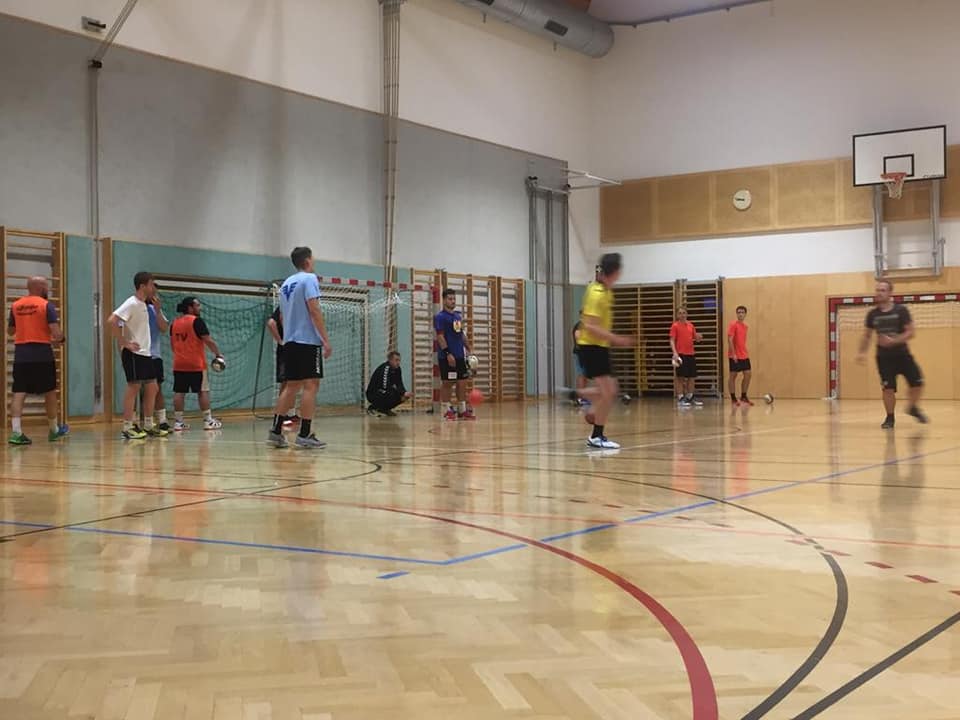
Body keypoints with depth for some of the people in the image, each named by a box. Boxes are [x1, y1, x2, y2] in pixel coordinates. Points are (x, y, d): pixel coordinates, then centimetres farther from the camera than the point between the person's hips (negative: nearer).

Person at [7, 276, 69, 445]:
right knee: (50, 392, 12)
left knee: (19, 393, -1)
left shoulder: (16, 306, 9)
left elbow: (10, 330, 22)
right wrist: (60, 338, 8)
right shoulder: (46, 305, -6)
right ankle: (54, 430, 25)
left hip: (21, 355, 4)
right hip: (42, 355, -4)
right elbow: (56, 333, -13)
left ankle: (16, 432, -13)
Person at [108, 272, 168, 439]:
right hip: (133, 354, -9)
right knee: (134, 387, -7)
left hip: (145, 353, 9)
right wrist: (125, 343, -21)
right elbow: (112, 321, -23)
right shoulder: (131, 304, -13)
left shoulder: (143, 305, 15)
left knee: (152, 388, 10)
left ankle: (148, 426, 18)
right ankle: (127, 428, -3)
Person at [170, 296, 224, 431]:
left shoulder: (174, 323, 11)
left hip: (179, 364, 6)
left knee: (179, 392, 6)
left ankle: (178, 422, 6)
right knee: (203, 391, 0)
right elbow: (208, 341, -13)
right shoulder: (196, 321, -11)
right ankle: (208, 421, 2)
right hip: (196, 364, -6)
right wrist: (218, 354, -3)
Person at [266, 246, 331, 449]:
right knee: (311, 386, -6)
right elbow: (314, 310, -15)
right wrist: (326, 340, -15)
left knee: (291, 387, 12)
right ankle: (304, 435, -9)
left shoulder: (286, 283, 18)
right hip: (308, 341, -8)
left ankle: (276, 431, 8)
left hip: (290, 341, 8)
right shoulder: (309, 279, -6)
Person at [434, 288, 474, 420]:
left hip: (460, 355, 7)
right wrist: (448, 353, -21)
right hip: (447, 356, -7)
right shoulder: (440, 317, -7)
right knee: (447, 383, -2)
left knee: (462, 382, 6)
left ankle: (462, 409, 13)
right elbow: (440, 336, -14)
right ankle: (448, 410, 5)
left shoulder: (458, 316, 15)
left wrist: (468, 349, 15)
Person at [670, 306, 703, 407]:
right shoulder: (675, 326, -3)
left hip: (691, 354, 6)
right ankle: (680, 398, -1)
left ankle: (690, 397, 19)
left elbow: (696, 338, 18)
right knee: (681, 377, -5)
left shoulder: (690, 325, 13)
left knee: (692, 377, 8)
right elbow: (672, 340, -9)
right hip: (681, 354, -6)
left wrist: (698, 338, -7)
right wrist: (675, 353, -22)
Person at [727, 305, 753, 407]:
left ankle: (743, 397, 15)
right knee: (733, 376, -1)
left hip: (744, 356, 8)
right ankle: (733, 398, 4)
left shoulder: (745, 326, 14)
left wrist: (746, 353, 18)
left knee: (748, 374, 4)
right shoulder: (733, 324, -9)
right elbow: (729, 340, -15)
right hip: (734, 356, -8)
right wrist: (733, 354, -21)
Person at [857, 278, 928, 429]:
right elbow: (867, 335, 11)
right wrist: (862, 352, -3)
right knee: (888, 388, -7)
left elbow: (911, 332, -11)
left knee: (917, 384, -3)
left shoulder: (901, 310, -9)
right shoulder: (872, 314, 0)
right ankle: (890, 417, 12)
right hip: (884, 357, 1)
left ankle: (913, 408, 25)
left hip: (902, 354, -1)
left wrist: (893, 341, -23)